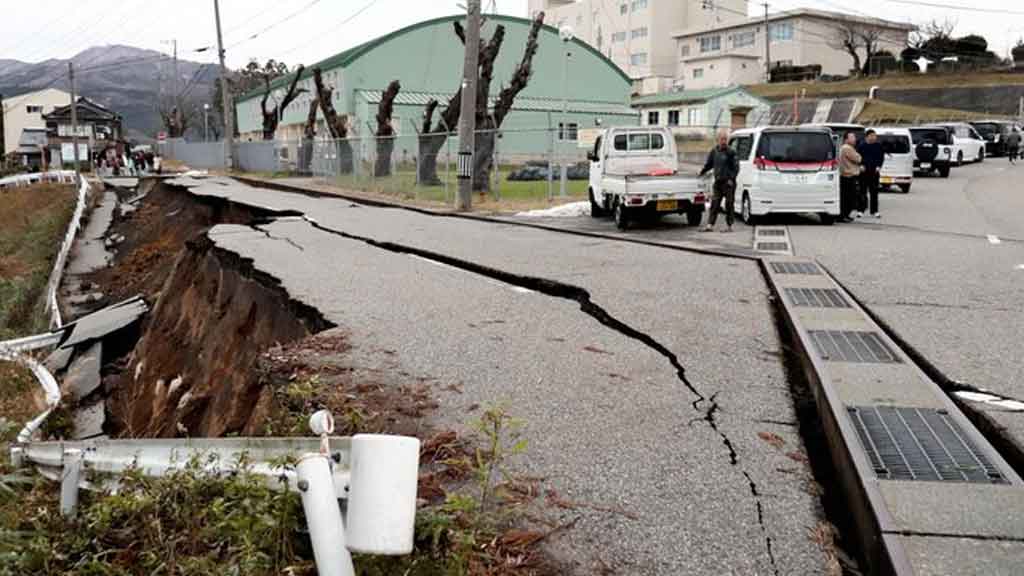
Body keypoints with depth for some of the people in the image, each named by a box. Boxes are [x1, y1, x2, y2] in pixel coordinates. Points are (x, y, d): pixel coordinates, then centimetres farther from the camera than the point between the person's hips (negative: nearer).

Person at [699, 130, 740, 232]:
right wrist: (702, 172, 14)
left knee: (729, 205, 0)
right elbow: (709, 164, 24)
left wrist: (731, 179, -17)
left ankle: (730, 226, 6)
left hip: (728, 182, -5)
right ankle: (710, 225, 3)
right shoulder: (714, 151, 11)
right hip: (718, 182, 5)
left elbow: (736, 167, -7)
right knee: (714, 204, 3)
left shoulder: (731, 152, -5)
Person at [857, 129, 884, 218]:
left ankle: (874, 211, 9)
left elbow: (881, 157, 10)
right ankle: (860, 210, 5)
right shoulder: (861, 145, 1)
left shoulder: (879, 145, 6)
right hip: (864, 171, -2)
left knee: (874, 191, 4)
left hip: (874, 171, 2)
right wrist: (861, 165, -8)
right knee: (862, 190, 0)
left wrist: (878, 166, -3)